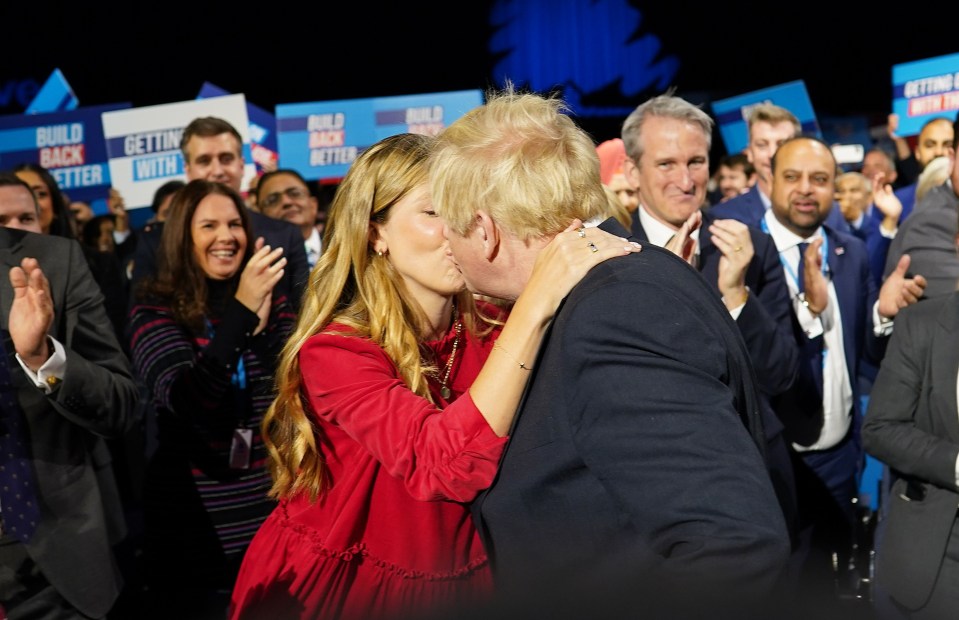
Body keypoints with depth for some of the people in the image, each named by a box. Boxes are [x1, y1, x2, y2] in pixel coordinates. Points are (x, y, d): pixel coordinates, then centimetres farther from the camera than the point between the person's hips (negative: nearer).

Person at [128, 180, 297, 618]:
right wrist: (240, 310, -28)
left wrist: (263, 321, -20)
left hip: (272, 505, 3)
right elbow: (187, 401, -21)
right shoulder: (156, 310, -6)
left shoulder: (272, 303, 5)